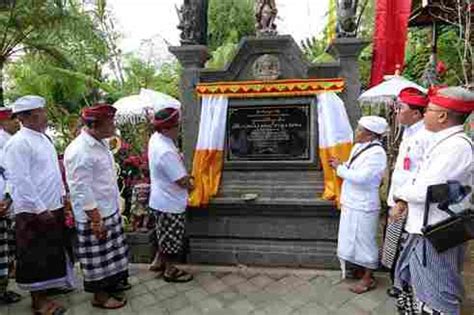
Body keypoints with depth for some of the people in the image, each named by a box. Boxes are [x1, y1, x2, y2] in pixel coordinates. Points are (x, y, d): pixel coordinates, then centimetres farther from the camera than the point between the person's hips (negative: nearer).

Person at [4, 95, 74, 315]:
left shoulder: (43, 138, 10)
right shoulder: (18, 143, -16)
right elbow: (20, 180, -21)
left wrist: (61, 195, 13)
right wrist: (39, 209, -19)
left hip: (54, 207, 8)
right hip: (34, 212, -8)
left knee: (51, 252, 21)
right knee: (35, 256, 6)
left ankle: (49, 285, 39)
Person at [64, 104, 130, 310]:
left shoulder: (100, 143, 5)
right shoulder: (79, 151, -24)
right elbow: (81, 191, -24)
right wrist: (96, 220, -20)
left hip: (110, 211, 9)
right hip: (94, 216, -9)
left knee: (110, 253, 23)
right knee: (98, 258, 8)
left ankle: (112, 283, 41)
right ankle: (100, 296, 25)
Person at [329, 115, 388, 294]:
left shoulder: (376, 153, -21)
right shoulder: (359, 147, 7)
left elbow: (360, 177, -28)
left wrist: (340, 168, -18)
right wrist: (340, 165, -3)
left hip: (363, 206, -9)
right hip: (351, 203, 9)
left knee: (364, 240, 5)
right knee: (354, 239, 20)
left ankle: (368, 279, 21)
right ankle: (358, 268, 39)